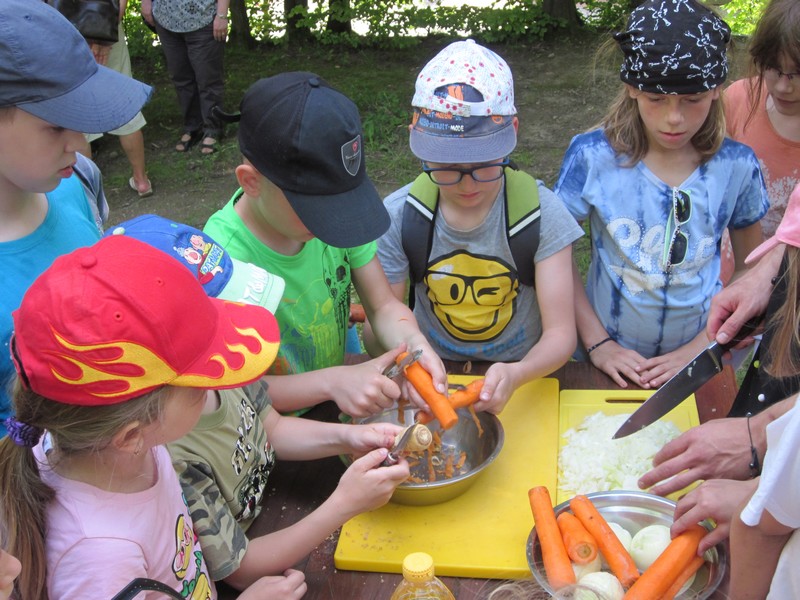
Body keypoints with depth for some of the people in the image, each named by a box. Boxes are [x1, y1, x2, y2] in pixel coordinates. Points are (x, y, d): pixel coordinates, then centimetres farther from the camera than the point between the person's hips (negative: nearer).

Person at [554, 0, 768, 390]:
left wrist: (700, 348, -9)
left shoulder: (736, 167, -10)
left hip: (699, 365, 1)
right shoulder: (592, 157, -15)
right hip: (610, 362, -1)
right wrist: (597, 342, -12)